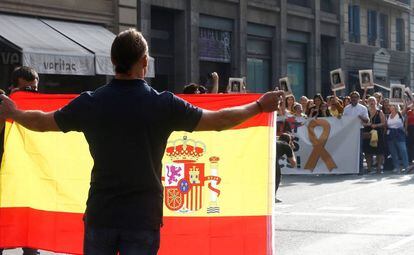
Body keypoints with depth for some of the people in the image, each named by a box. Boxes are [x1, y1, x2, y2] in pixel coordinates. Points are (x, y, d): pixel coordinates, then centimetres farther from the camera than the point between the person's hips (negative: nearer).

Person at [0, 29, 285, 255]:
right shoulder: (164, 104, -9)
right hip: (143, 218, -2)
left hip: (100, 214, 2)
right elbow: (219, 120, -1)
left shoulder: (90, 103, -3)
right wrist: (260, 106, 14)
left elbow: (42, 122, 12)